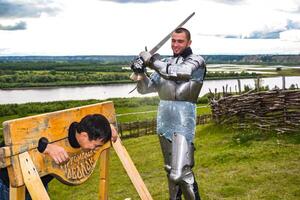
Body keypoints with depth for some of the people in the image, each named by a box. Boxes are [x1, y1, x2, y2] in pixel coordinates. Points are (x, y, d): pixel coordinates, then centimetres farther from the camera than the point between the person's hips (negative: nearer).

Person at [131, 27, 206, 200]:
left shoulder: (196, 61, -1)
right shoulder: (164, 63, 14)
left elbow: (178, 72, -21)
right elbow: (145, 88, 12)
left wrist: (151, 60, -14)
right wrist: (140, 72, -8)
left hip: (183, 118, -6)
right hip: (164, 118, 6)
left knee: (180, 172, -15)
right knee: (171, 169, 16)